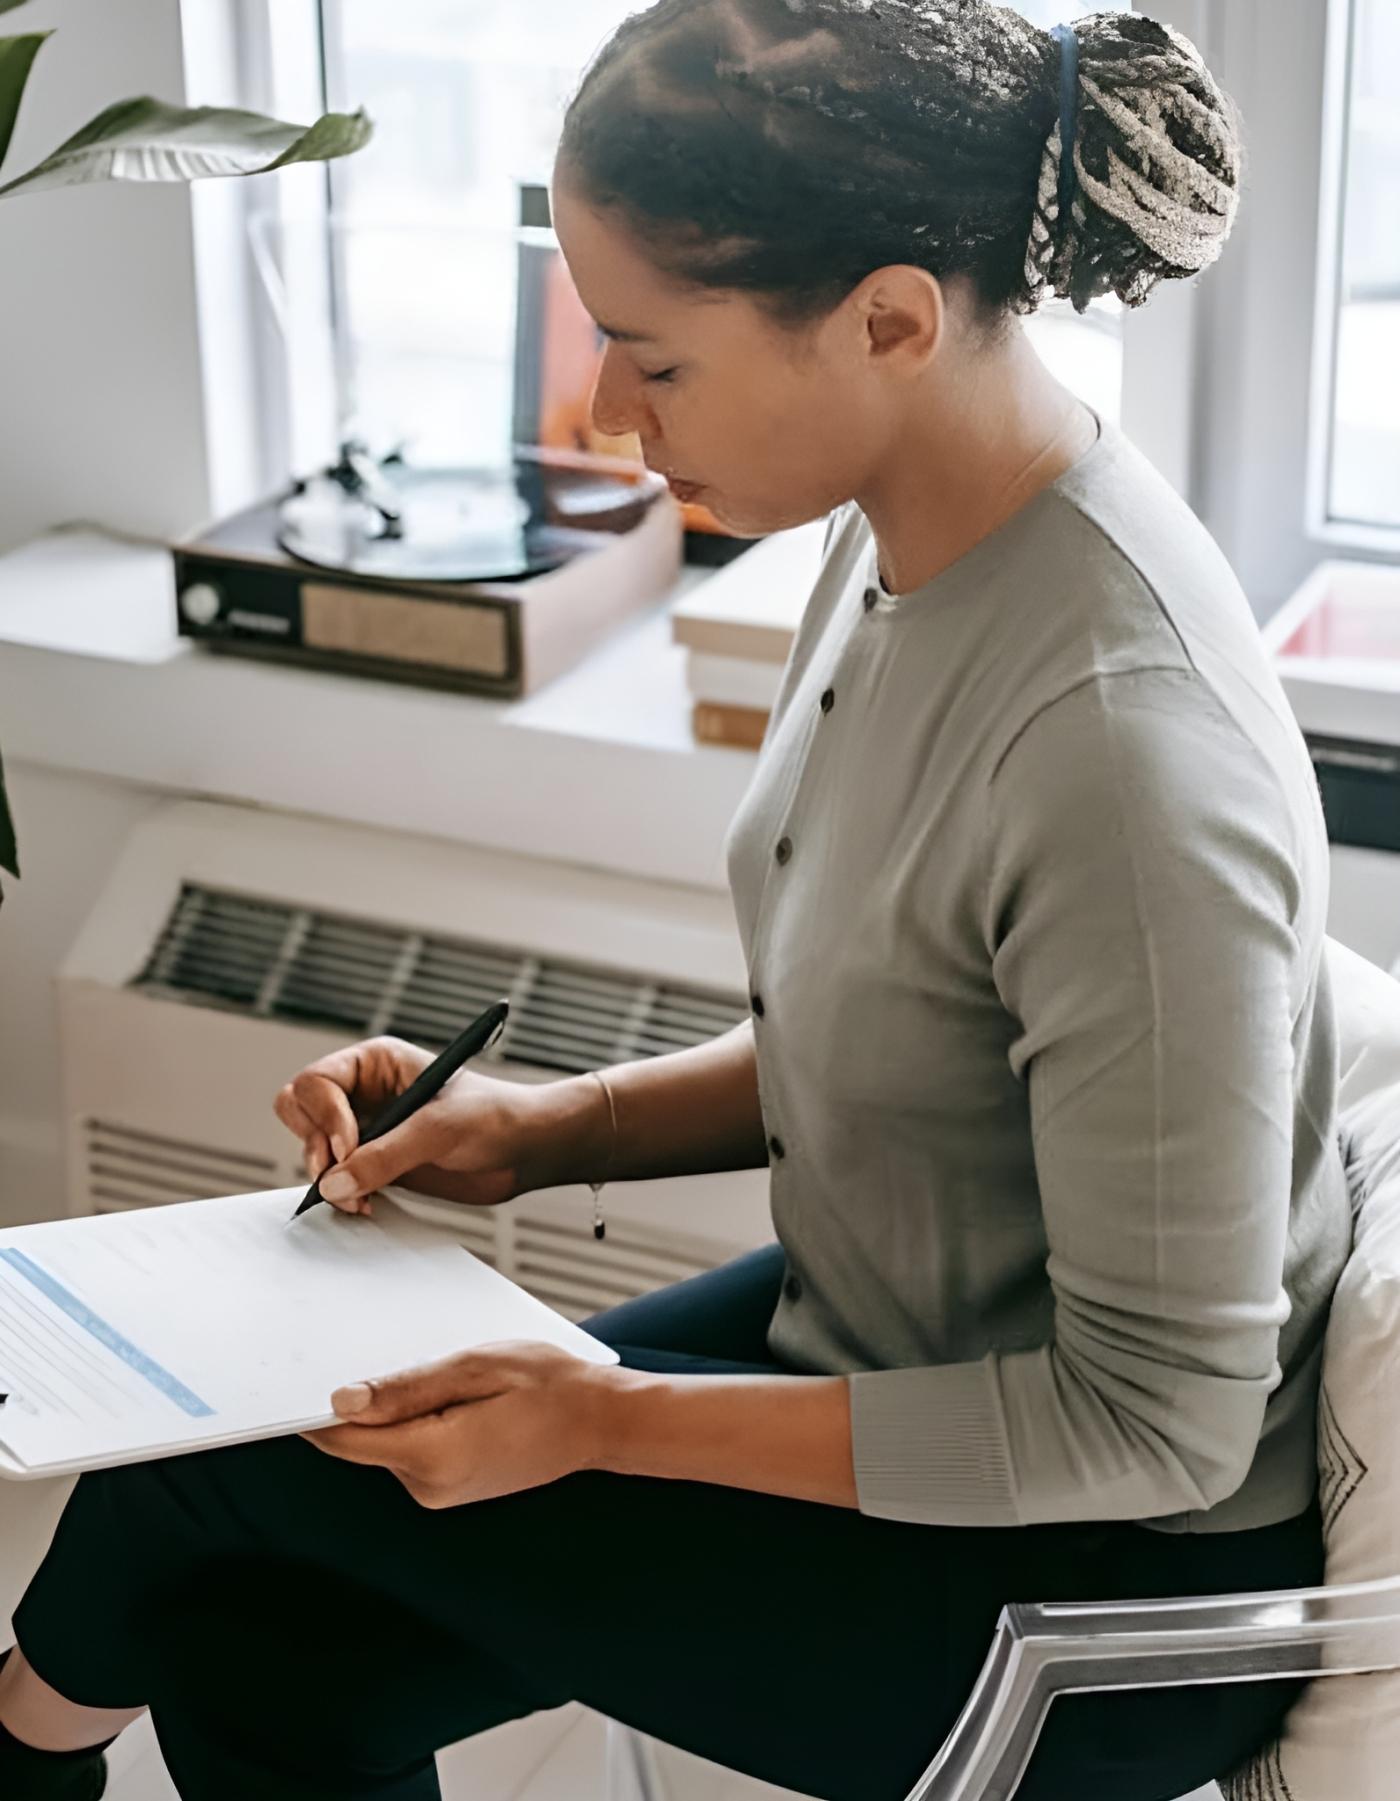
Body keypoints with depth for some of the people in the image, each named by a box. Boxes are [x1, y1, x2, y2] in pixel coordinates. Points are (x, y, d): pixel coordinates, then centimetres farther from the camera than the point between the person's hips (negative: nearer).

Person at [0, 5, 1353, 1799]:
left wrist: (608, 1419, -22)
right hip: (873, 1336, 7)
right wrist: (552, 1127, -4)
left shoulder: (1122, 746, -32)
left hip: (1090, 1580, -7)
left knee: (212, 1451, -2)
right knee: (264, 1656, 0)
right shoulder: (902, 542, -4)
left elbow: (1157, 1420, -24)